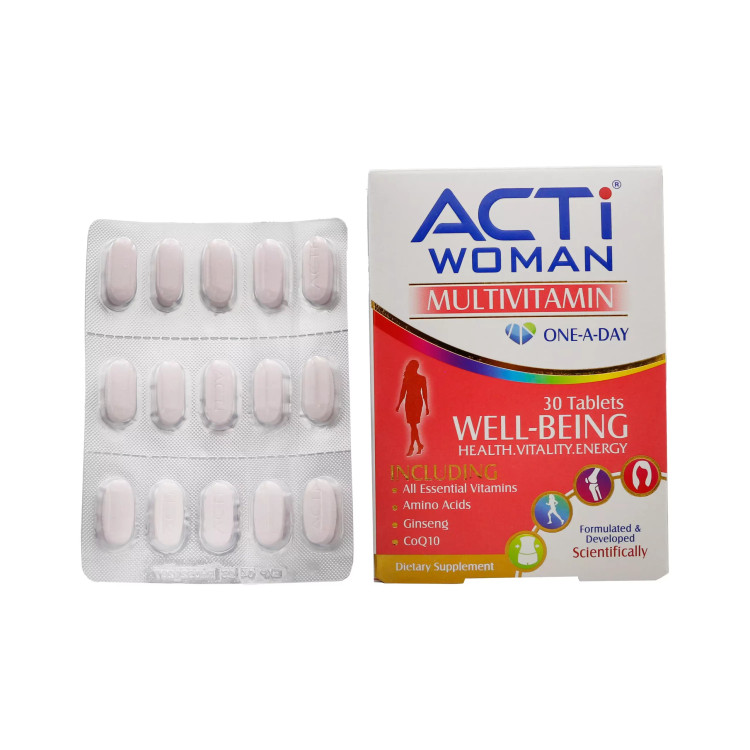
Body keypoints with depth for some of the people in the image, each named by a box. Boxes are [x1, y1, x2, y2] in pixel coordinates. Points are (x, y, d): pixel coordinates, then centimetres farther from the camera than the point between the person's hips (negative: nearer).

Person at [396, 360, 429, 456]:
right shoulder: (406, 379, 10)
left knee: (413, 424, -11)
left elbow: (424, 393, 2)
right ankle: (419, 444, 21)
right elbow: (403, 393, 12)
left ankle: (411, 447, -9)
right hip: (408, 402, 4)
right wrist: (399, 405, 6)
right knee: (413, 425, 6)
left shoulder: (422, 378, 2)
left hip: (417, 402, -4)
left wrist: (426, 406, 2)